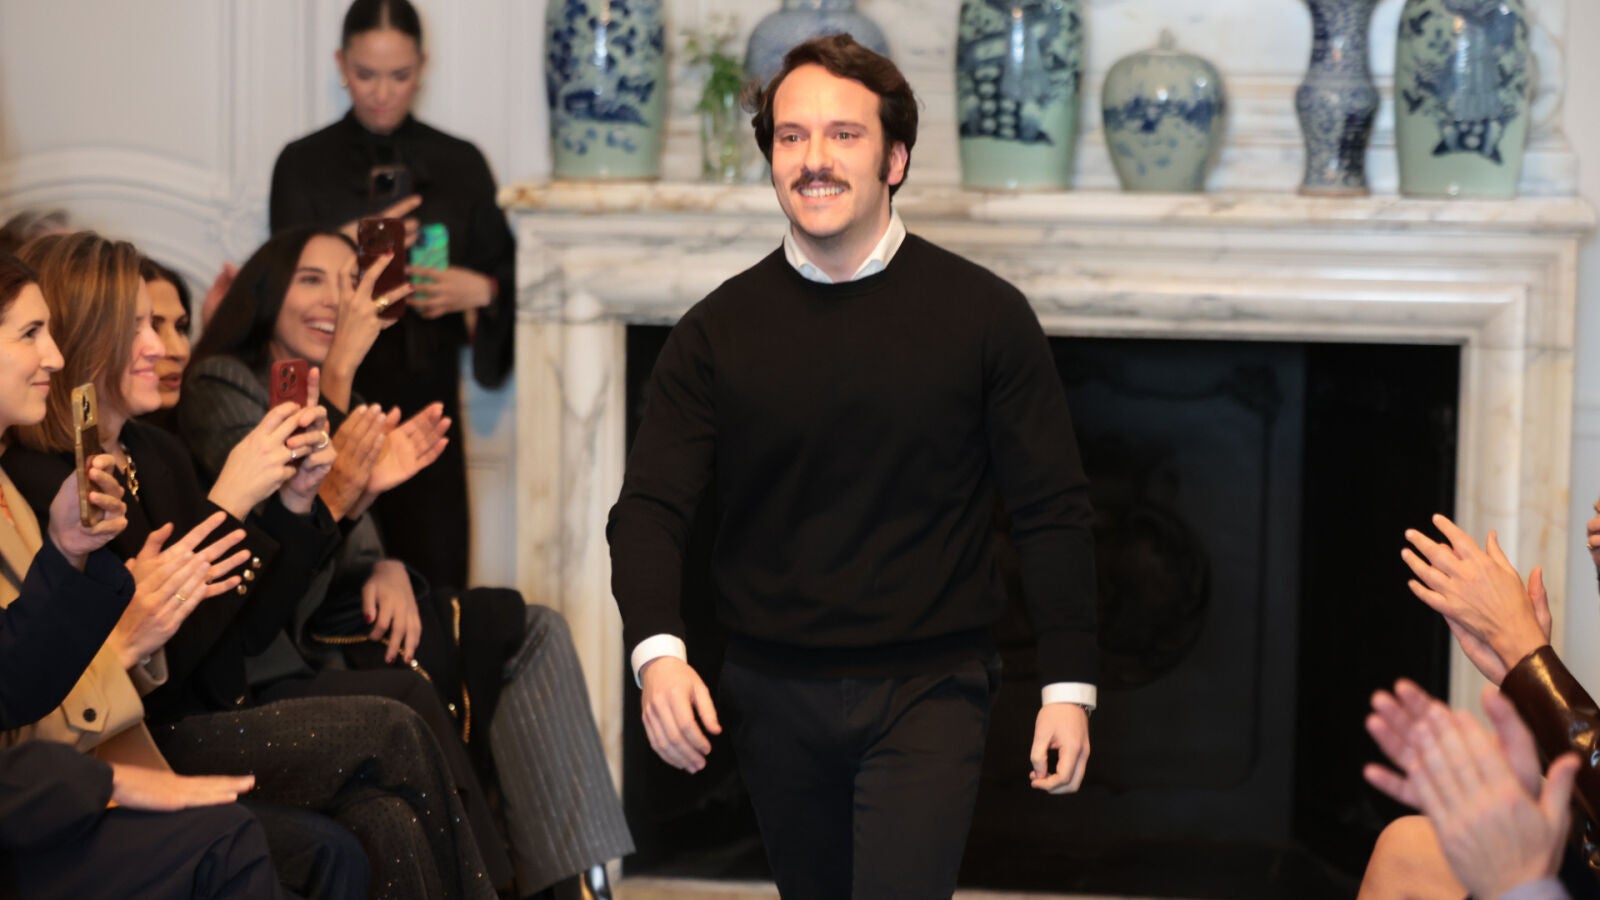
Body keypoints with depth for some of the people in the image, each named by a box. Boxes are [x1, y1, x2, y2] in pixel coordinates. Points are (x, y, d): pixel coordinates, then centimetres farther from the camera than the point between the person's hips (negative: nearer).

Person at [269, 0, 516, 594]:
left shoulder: (459, 165, 8)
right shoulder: (304, 165, 4)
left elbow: (506, 272, 10)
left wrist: (481, 290, -11)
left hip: (427, 400, 1)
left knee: (434, 581, -4)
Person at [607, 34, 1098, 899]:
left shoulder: (985, 316, -5)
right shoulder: (718, 331, 0)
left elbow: (1051, 512, -2)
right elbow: (648, 507, -6)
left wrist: (1068, 687, -6)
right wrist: (657, 650, -24)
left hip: (926, 695, -3)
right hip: (773, 693, 3)